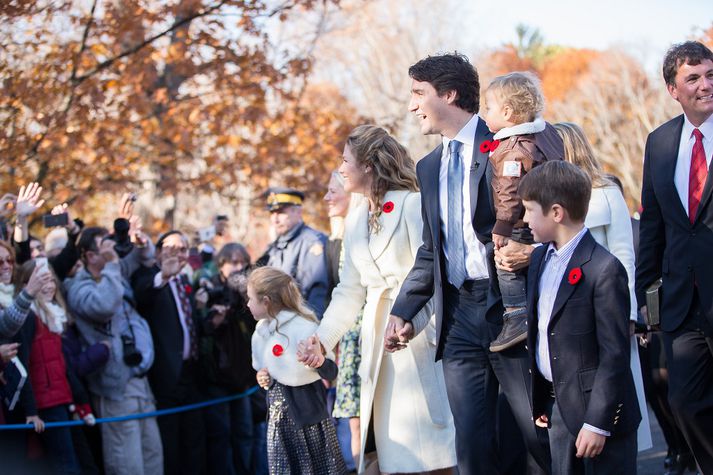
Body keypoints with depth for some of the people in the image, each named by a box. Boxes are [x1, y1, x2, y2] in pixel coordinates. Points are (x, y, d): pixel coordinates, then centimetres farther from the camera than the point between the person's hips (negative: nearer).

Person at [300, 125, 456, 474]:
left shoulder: (411, 205, -7)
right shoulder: (355, 218, 15)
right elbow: (350, 290, 16)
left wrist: (406, 321, -20)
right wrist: (323, 337, 6)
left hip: (419, 331, -7)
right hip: (377, 335, 7)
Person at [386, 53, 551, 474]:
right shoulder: (429, 168, 18)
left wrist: (532, 250, -22)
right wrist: (403, 312, 13)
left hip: (510, 308, -6)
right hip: (458, 318, 6)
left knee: (542, 435, -2)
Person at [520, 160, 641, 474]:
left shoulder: (603, 270, -17)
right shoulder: (540, 259, 9)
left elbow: (615, 353, -18)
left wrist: (597, 422, -18)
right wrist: (539, 401, 14)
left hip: (598, 412, -7)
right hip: (559, 410, 7)